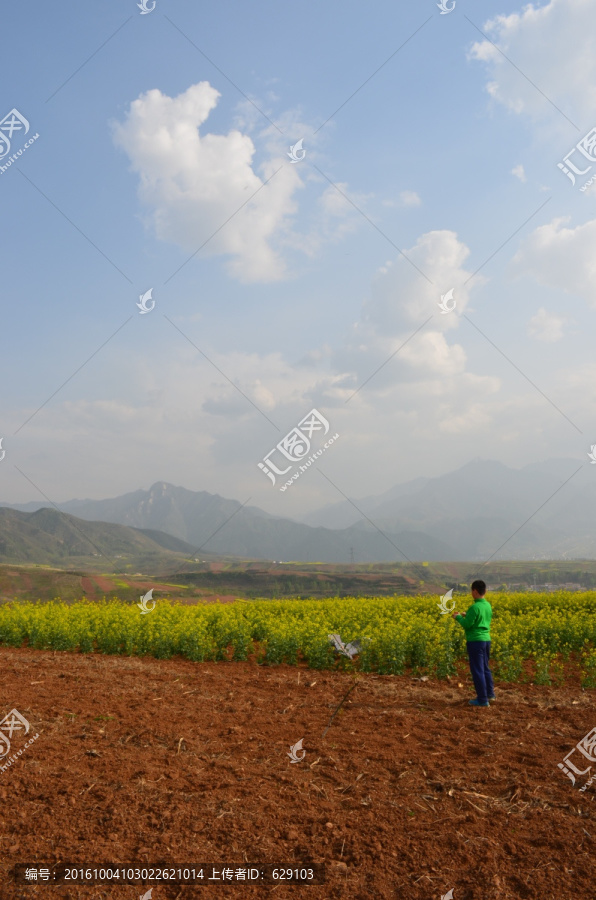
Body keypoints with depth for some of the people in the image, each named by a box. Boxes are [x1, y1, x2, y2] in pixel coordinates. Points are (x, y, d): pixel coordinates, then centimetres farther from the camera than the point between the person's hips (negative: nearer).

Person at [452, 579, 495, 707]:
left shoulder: (474, 607, -20)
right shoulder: (488, 605, 7)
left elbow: (467, 625, -18)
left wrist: (458, 617, -1)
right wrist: (467, 615, 16)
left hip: (475, 641, -8)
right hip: (486, 639, 9)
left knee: (477, 670, -1)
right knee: (485, 668, 22)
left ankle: (483, 700, 3)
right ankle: (490, 693, 30)